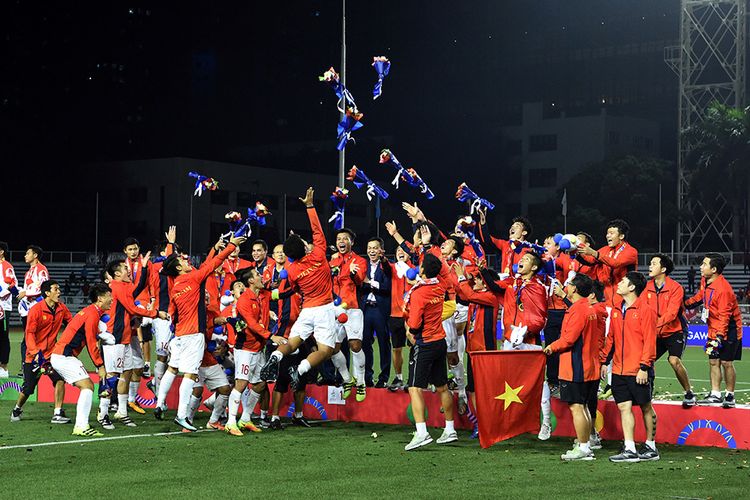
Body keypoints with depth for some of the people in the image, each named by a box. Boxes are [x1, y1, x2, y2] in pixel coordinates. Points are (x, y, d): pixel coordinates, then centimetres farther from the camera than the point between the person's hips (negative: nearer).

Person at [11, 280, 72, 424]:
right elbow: (29, 333, -17)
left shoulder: (62, 308, -1)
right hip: (34, 356, -3)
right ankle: (17, 409, 33)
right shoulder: (36, 310, -15)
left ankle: (58, 414, -12)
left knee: (60, 379, -19)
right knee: (28, 388, 2)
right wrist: (35, 352, -28)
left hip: (52, 353, 3)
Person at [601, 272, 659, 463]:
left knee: (645, 407, 6)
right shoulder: (616, 311, 12)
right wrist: (603, 360, 13)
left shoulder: (645, 310, -9)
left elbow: (649, 340, -12)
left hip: (638, 371, -6)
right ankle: (629, 449, 2)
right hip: (619, 370, 6)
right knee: (624, 407, 1)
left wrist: (644, 367, -16)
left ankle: (651, 447, 16)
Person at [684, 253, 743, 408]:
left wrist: (719, 336, -28)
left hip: (728, 330, -8)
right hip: (714, 329, 8)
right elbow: (699, 297, 23)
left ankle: (730, 396, 8)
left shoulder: (723, 289, -25)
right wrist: (684, 304, 25)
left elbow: (724, 316, -25)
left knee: (726, 362, -4)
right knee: (713, 361, 8)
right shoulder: (705, 281, 1)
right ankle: (715, 395, 15)